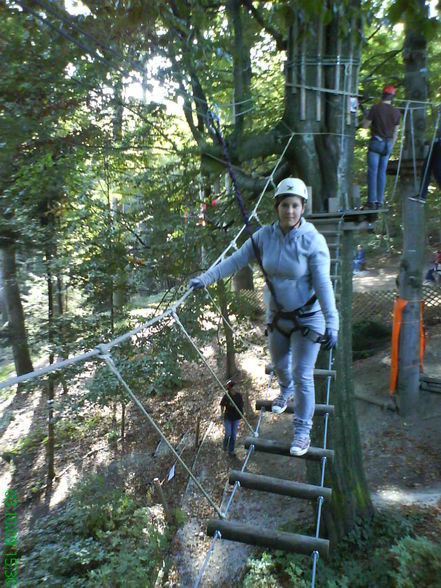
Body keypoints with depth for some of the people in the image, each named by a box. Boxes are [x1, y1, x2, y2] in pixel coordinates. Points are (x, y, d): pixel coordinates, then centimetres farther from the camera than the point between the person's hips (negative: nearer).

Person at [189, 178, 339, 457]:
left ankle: (303, 431, 20)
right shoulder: (265, 235, -9)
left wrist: (331, 323, -25)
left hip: (308, 318, -4)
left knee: (302, 375, -1)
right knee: (279, 364, 24)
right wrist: (205, 278, -12)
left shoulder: (313, 240, -19)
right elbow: (236, 260, -6)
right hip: (277, 315, 4)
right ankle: (286, 390, 59)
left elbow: (323, 284, -21)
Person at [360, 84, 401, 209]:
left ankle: (372, 201, -8)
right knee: (382, 172, 9)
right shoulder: (396, 112, 5)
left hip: (376, 143, -4)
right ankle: (380, 200, 8)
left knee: (372, 172, -3)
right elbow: (395, 132, 11)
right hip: (388, 144, 4)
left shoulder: (375, 108, -9)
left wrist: (366, 116, 14)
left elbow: (364, 125, -6)